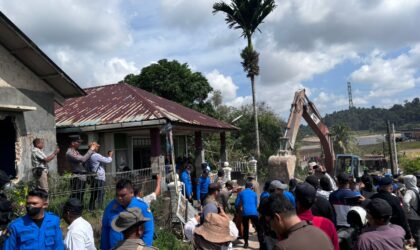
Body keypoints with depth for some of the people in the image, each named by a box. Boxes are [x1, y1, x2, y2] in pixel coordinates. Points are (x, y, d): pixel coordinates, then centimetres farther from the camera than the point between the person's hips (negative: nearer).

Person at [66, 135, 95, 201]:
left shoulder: (76, 152, 18)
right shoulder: (69, 153, -12)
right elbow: (83, 159, -22)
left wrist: (92, 151, 8)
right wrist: (91, 150, -13)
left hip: (82, 177, 10)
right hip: (77, 177, -10)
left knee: (80, 198, 13)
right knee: (75, 197, -8)